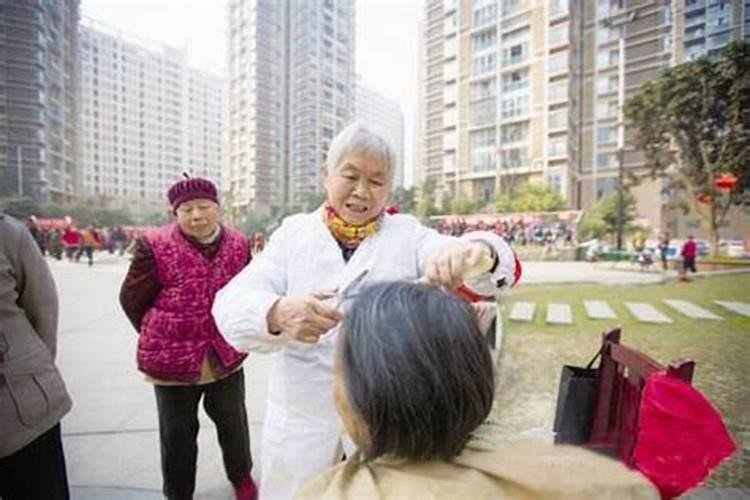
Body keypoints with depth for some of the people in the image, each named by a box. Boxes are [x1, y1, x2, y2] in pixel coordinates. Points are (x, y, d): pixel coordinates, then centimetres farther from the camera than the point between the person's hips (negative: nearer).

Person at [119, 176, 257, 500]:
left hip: (226, 357, 3)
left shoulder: (238, 245, -3)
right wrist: (162, 338, 3)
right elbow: (131, 299, -3)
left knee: (233, 424, 20)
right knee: (177, 434, 15)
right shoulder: (155, 246, -13)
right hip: (173, 360, -2)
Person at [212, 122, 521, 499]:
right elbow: (231, 304, -11)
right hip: (301, 418, 1)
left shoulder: (407, 234, -1)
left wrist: (475, 252, -40)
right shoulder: (293, 232, 1)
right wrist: (276, 314, -34)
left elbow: (503, 267, -15)